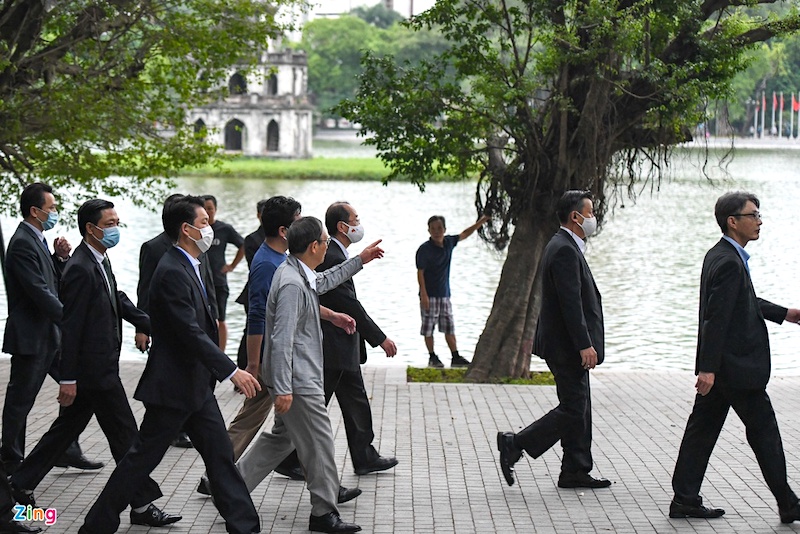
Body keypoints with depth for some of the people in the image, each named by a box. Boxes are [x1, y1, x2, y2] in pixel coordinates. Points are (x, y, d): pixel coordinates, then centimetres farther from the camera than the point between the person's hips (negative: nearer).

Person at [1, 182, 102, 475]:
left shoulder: (37, 241, 13)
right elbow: (40, 292, -23)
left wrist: (60, 258, 1)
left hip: (50, 333, 10)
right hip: (30, 337, -10)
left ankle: (67, 451, 17)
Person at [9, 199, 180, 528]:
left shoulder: (99, 261, 9)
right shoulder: (80, 269, -21)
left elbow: (117, 298, 25)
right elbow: (71, 326, -21)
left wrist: (147, 323, 16)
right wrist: (68, 379, -21)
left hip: (100, 366, 10)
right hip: (95, 369, -10)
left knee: (67, 428, 18)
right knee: (125, 436, -3)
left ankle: (22, 483, 28)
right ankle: (142, 505, 5)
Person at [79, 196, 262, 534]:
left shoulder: (188, 267, 11)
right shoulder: (172, 272, -21)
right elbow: (191, 333, -27)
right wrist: (232, 372, -29)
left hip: (196, 385, 10)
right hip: (172, 385, -10)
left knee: (220, 453, 10)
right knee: (143, 457, 0)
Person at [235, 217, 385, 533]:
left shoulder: (301, 275, 8)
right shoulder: (292, 284, -23)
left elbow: (323, 282, 33)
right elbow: (282, 339, -26)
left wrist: (359, 261, 38)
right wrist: (282, 389, -27)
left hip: (297, 377, 11)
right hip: (298, 382, -11)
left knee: (283, 436, 19)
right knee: (319, 443, -1)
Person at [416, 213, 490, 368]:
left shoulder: (448, 242, 4)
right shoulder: (424, 249, -12)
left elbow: (465, 234, 21)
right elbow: (420, 273, -13)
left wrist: (481, 221, 18)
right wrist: (424, 295, -18)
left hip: (444, 294, 6)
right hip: (429, 294, -6)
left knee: (449, 327, 8)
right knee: (428, 327, 1)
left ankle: (455, 357, 11)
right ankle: (432, 357, 9)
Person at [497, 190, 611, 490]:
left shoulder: (565, 246, 16)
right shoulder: (565, 251, -18)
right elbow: (571, 303, -24)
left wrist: (584, 343, 22)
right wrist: (585, 345, -25)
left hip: (568, 345, 11)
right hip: (567, 346, -11)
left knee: (578, 409, 11)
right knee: (572, 411, -7)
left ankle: (575, 472, 15)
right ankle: (515, 445, -4)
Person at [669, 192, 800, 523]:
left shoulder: (719, 255, 13)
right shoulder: (729, 262, -20)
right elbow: (716, 318, -24)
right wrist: (708, 367, -26)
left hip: (718, 367, 10)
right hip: (738, 367, -10)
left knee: (703, 428, 9)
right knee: (763, 428, 0)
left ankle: (685, 499, 11)